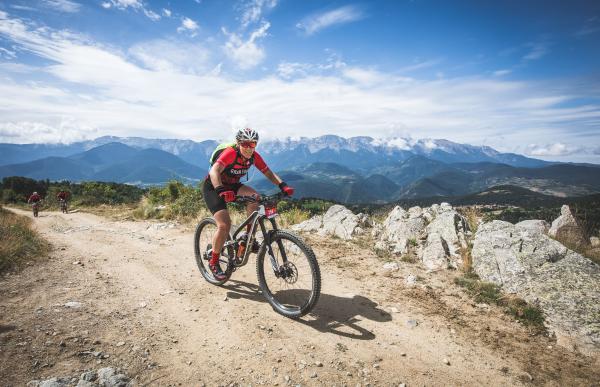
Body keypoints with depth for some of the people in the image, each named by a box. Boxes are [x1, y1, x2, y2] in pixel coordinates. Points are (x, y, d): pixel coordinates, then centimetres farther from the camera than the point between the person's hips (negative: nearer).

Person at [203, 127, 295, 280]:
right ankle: (213, 262, 1)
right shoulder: (230, 153, -29)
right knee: (225, 224, -20)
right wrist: (221, 191, -61)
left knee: (255, 197, -22)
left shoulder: (254, 156, -12)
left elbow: (268, 173, -10)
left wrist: (283, 185, -28)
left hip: (232, 185, 6)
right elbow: (214, 171, -43)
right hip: (213, 187, -6)